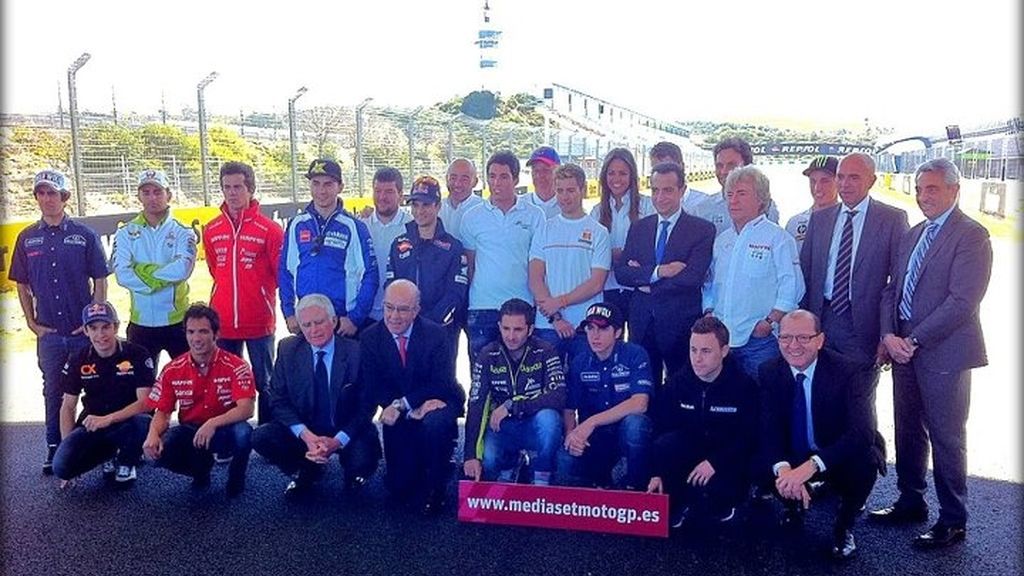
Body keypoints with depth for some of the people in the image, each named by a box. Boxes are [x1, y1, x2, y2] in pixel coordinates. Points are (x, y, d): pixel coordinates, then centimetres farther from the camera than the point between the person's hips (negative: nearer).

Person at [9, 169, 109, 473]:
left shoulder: (84, 235, -2)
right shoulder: (27, 237, 5)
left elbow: (100, 281, 0)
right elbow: (22, 285, 11)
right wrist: (32, 322, 4)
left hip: (85, 330, -2)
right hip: (49, 332, 2)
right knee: (53, 390, 11)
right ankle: (54, 448, 22)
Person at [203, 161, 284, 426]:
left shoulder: (269, 229, -9)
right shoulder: (212, 230, 6)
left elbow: (281, 273, -4)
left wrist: (259, 293, 3)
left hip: (259, 321, -4)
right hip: (223, 321, 4)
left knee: (264, 384, 7)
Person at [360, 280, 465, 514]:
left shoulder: (436, 334, -14)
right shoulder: (370, 338, -7)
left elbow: (443, 385, -19)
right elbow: (373, 390, -10)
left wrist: (401, 404, -27)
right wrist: (413, 410, -24)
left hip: (437, 404, -2)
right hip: (399, 416, 2)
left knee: (434, 423, -37)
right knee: (400, 487, -4)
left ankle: (436, 488, -11)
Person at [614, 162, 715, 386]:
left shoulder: (702, 230, -3)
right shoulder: (639, 228, 10)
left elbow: (693, 277, -16)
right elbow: (620, 273, 1)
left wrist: (643, 277, -9)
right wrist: (657, 272, -16)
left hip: (680, 323, -3)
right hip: (641, 322, 4)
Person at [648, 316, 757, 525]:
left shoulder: (744, 386, -13)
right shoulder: (677, 382, -4)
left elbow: (748, 439, -15)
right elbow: (662, 429, -4)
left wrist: (715, 462, -28)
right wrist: (657, 474, -12)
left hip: (729, 459, -3)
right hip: (689, 451, 3)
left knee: (711, 489, -32)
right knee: (664, 444, -28)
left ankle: (720, 506, 7)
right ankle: (674, 506, -4)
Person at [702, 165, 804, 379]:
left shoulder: (778, 238, -2)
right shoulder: (721, 240, 16)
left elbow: (792, 287, -9)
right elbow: (709, 284, 20)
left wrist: (769, 322, -15)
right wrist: (708, 314, 5)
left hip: (759, 340, -5)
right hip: (720, 338, 5)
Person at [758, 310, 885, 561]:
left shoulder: (851, 372, -22)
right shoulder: (769, 372, -10)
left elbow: (862, 432, -35)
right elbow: (768, 428, -17)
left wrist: (810, 466, -49)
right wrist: (783, 469, -40)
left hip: (839, 458, -3)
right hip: (793, 458, 3)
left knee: (865, 462, -34)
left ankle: (844, 526, -4)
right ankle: (793, 505, 11)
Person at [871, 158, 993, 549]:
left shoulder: (971, 235, -10)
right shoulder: (913, 235, 14)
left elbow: (962, 302, -18)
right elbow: (892, 289, 13)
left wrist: (914, 341, -17)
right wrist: (889, 335, -2)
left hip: (944, 353, -7)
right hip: (904, 348, 7)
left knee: (946, 438, 2)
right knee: (908, 430, 16)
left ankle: (953, 522, 16)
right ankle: (911, 502, 32)